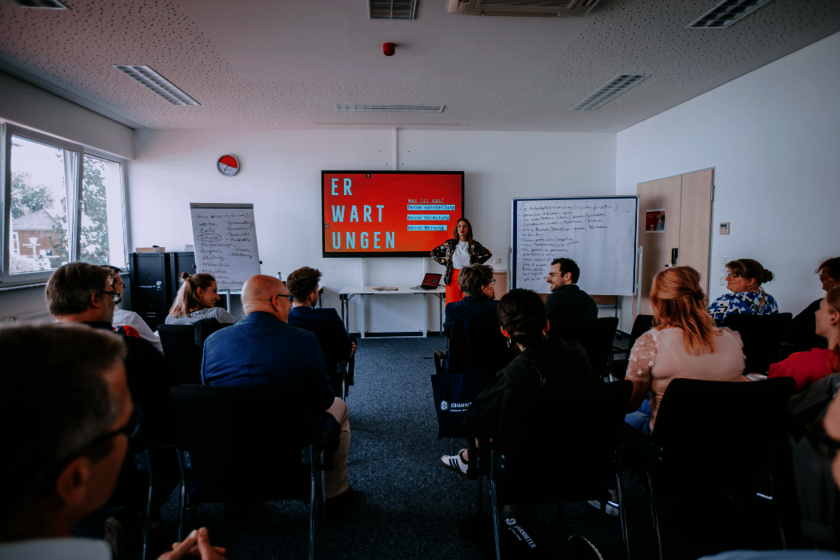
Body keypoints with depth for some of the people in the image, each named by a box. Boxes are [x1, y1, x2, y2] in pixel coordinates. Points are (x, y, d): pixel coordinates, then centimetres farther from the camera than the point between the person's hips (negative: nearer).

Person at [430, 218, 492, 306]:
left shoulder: (474, 245, 5)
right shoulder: (450, 244, 6)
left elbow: (488, 254, 18)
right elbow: (433, 253, 14)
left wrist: (476, 264, 8)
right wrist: (445, 263, 5)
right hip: (453, 279, 0)